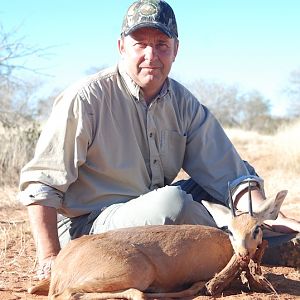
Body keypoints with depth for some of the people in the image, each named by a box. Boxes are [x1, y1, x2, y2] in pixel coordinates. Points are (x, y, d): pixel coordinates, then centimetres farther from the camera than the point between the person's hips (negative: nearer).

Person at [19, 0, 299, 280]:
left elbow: (229, 173, -2)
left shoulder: (184, 104, 4)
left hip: (155, 219, 7)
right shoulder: (85, 98, -12)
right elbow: (41, 183, -12)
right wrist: (50, 257, -20)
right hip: (86, 228, -6)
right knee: (172, 201, -31)